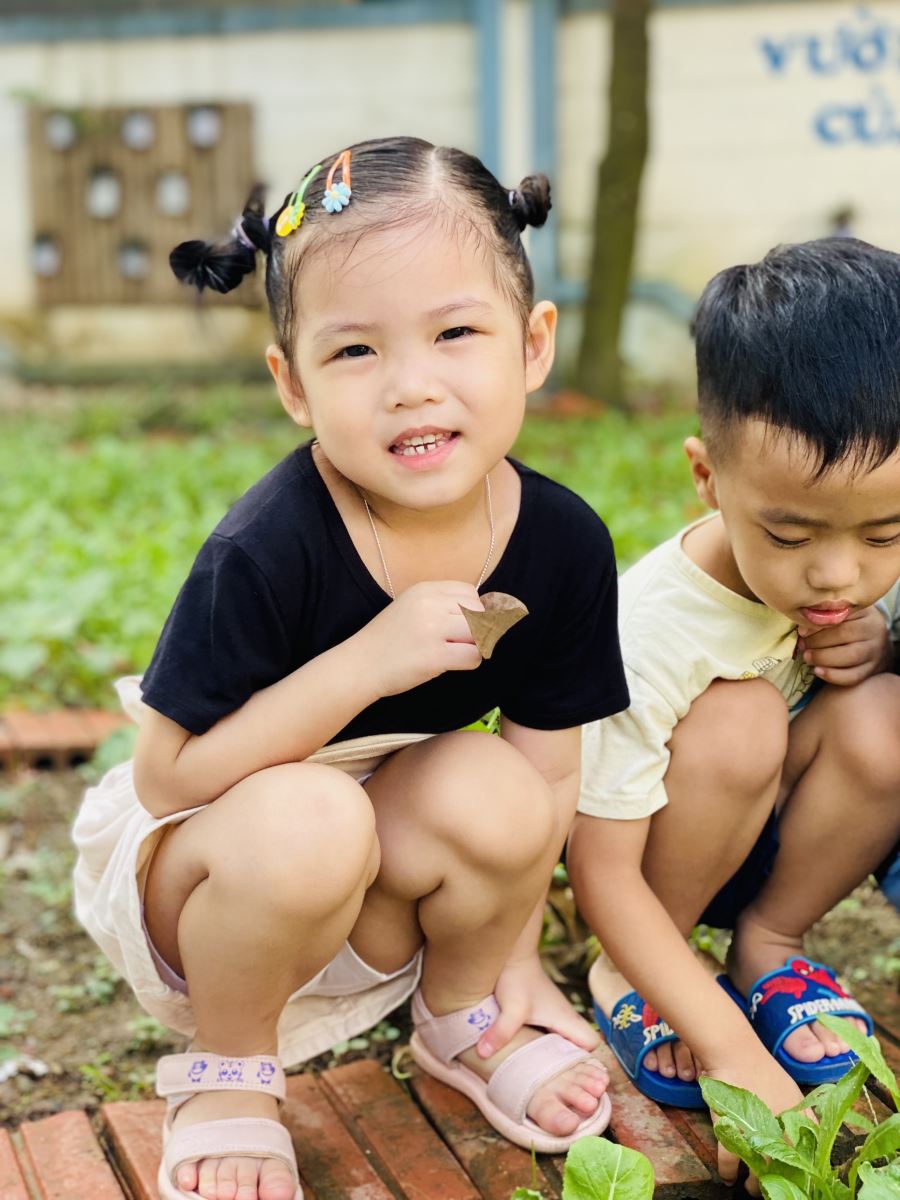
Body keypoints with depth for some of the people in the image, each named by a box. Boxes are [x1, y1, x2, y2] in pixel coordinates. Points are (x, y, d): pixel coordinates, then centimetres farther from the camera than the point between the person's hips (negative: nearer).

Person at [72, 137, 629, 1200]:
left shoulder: (563, 542, -14)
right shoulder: (266, 551, -28)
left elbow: (550, 776, -3)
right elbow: (169, 777, -26)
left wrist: (514, 949, -4)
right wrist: (368, 663, -34)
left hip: (381, 885, 4)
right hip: (188, 874, -4)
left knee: (489, 789, -27)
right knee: (304, 817, -36)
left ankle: (463, 1021, 5)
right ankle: (227, 1070, -5)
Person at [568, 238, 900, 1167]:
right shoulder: (653, 634, -32)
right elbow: (602, 872, -29)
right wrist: (729, 1046, -37)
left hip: (775, 836, 4)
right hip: (650, 847, -4)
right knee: (738, 720, -34)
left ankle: (768, 945, -3)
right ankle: (630, 972, -11)